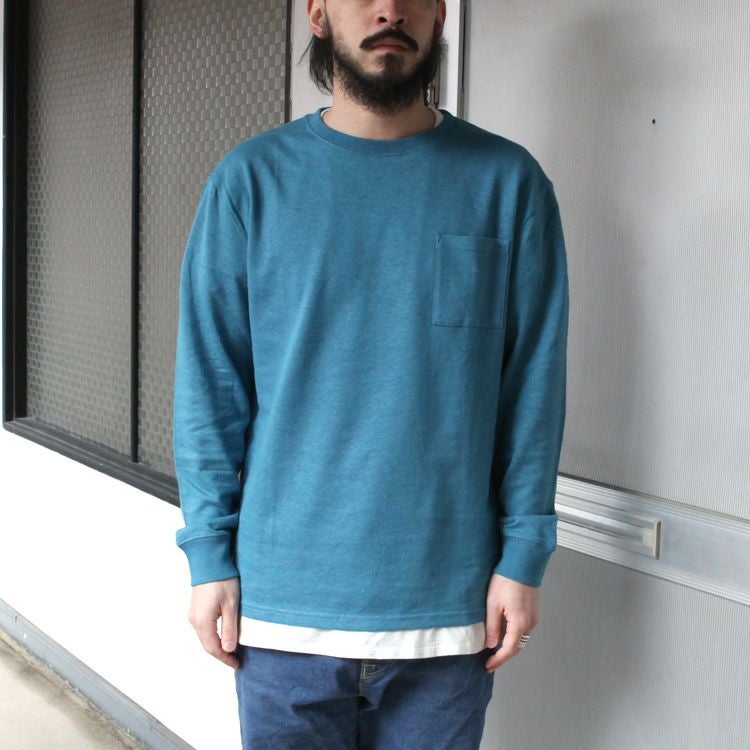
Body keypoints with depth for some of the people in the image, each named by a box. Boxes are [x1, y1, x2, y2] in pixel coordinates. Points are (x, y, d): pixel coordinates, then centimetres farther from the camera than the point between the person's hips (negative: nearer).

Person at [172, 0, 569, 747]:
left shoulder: (507, 181, -1)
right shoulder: (250, 180, -1)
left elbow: (533, 386, 0)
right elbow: (209, 386, 0)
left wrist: (524, 556, -3)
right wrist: (209, 554, -3)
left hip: (448, 604, 0)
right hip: (285, 603, 0)